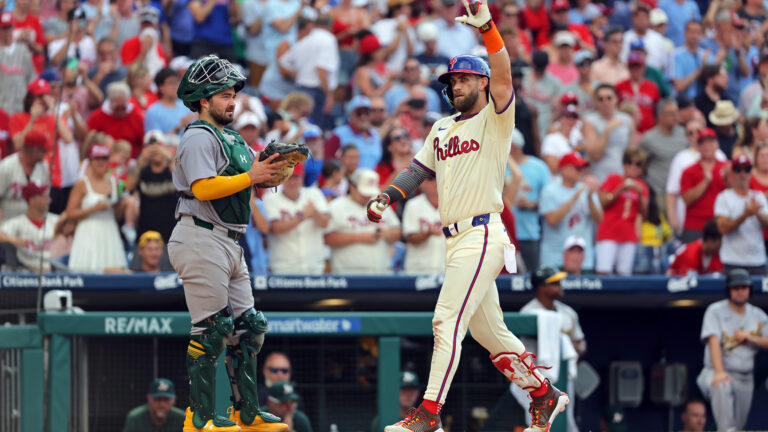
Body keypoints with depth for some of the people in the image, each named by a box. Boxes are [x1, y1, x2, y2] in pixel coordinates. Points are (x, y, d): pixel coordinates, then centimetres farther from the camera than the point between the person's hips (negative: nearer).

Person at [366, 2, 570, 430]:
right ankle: (544, 395, 25)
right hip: (455, 239, 9)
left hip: (483, 234, -9)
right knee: (488, 330, 13)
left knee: (448, 321, -15)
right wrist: (387, 197, 3)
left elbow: (503, 76, -19)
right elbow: (420, 169, 21)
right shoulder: (442, 129, 21)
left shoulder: (495, 119, -3)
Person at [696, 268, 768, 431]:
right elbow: (714, 341, -17)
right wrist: (719, 372, -31)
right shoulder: (716, 311, -3)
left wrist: (749, 337, -12)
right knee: (721, 388, -39)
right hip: (720, 374, -6)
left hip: (745, 379, 6)